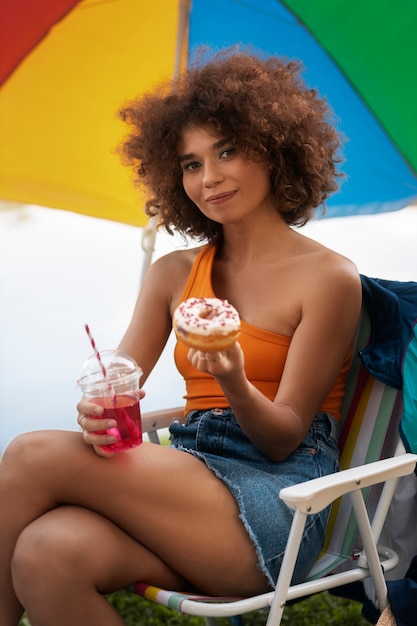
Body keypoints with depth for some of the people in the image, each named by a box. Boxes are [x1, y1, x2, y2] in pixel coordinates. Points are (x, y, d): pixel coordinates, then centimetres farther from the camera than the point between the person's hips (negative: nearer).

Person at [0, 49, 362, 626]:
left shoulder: (329, 276, -1)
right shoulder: (174, 273, 15)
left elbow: (286, 438, -4)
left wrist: (237, 386, -25)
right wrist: (99, 414, -17)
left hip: (279, 500, -4)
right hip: (190, 472, 5)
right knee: (47, 554, -30)